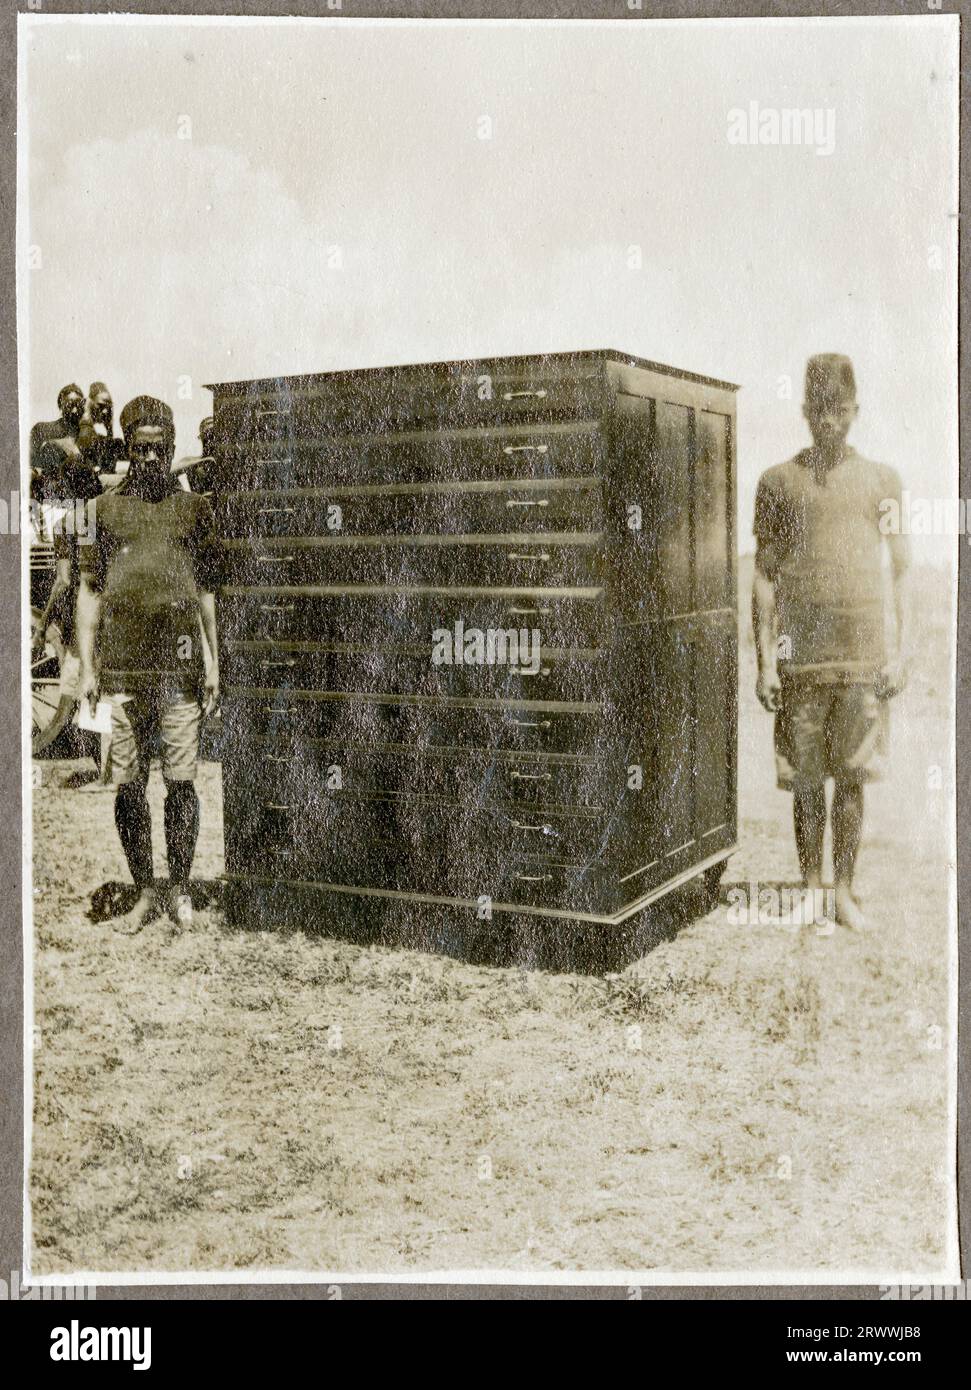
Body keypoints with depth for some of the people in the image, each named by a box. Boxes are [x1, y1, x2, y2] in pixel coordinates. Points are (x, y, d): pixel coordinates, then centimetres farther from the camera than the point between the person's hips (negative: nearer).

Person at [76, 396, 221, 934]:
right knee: (127, 785, 3)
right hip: (122, 665, 1)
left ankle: (180, 890, 14)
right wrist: (87, 667, 2)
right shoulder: (104, 510, 10)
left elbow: (208, 591, 11)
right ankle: (143, 894, 15)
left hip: (179, 665, 0)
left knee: (180, 782, 1)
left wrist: (214, 663, 5)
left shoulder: (194, 509, 11)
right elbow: (90, 592, 9)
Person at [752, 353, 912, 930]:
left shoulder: (882, 480, 10)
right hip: (801, 650, 0)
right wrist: (766, 660, 0)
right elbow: (765, 574, 6)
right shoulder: (778, 481, 7)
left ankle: (845, 889, 14)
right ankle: (812, 887, 16)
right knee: (806, 779, 4)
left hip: (864, 647, 1)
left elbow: (902, 569, 10)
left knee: (852, 774, 2)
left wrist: (902, 650, 1)